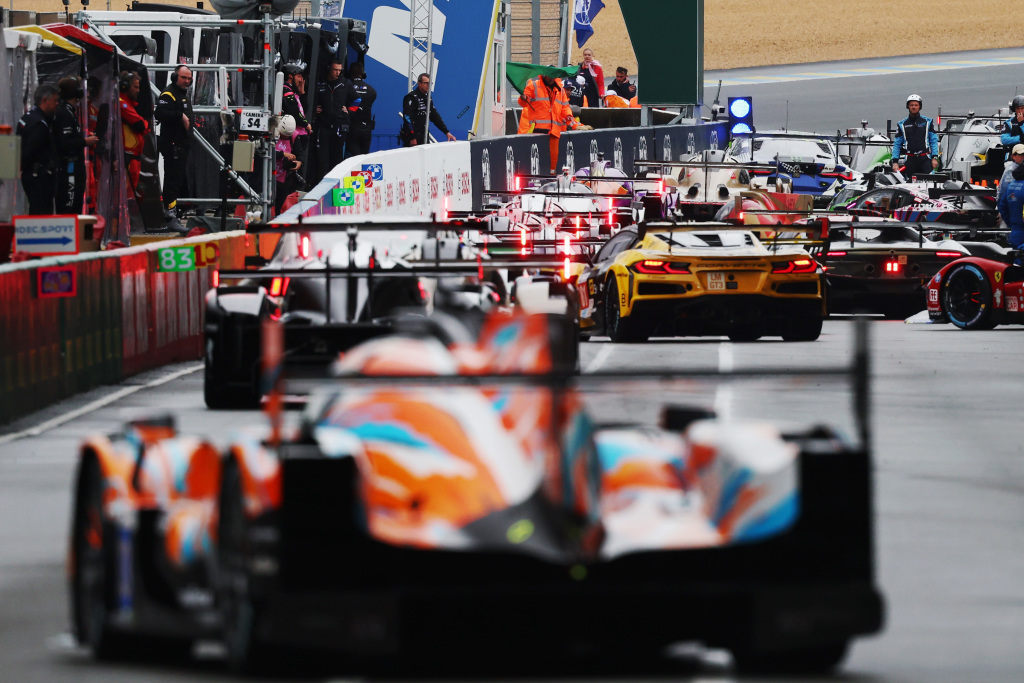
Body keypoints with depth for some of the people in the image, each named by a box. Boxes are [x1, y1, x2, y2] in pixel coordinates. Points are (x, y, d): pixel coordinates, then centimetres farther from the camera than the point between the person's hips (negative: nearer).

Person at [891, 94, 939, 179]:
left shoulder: (927, 122, 11)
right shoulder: (902, 125, 13)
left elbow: (934, 140, 9)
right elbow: (897, 144, 13)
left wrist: (935, 157, -2)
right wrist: (895, 161, 4)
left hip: (925, 159, -1)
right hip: (910, 159, 1)